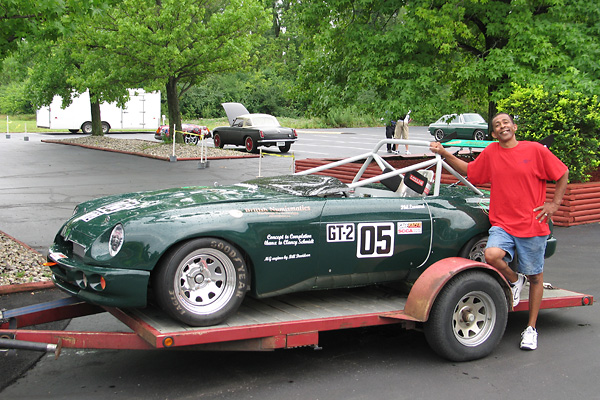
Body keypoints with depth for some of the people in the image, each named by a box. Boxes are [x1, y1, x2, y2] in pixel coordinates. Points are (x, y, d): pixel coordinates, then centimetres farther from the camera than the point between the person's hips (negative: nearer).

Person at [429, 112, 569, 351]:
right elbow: (469, 171, 18)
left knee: (535, 277, 6)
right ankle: (514, 280, 7)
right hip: (502, 224, 2)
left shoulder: (535, 150, -3)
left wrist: (555, 203, 0)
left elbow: (562, 173, 6)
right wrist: (444, 154, 9)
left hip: (533, 225, -2)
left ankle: (531, 329, 23)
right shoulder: (490, 153, 6)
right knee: (492, 255, -28)